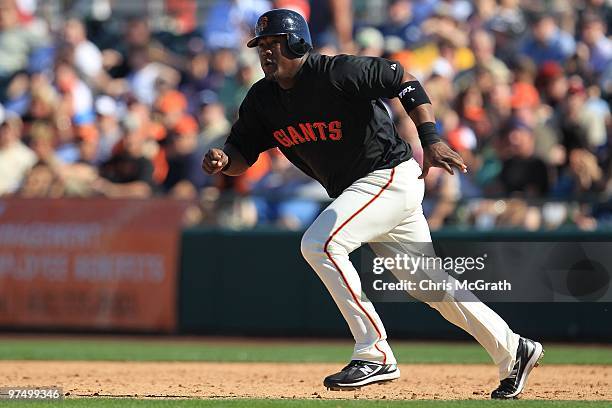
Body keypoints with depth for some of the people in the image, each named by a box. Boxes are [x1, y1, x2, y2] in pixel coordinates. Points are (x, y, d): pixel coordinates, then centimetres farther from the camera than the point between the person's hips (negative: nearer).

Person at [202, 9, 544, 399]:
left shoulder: (338, 73, -20)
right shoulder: (262, 100, 1)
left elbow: (404, 80, -15)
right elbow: (242, 155, 4)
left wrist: (431, 139, -24)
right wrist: (222, 160, -20)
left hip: (393, 176, -8)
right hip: (351, 190, 8)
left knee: (320, 242, -24)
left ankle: (375, 355, -19)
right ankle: (514, 352, 27)